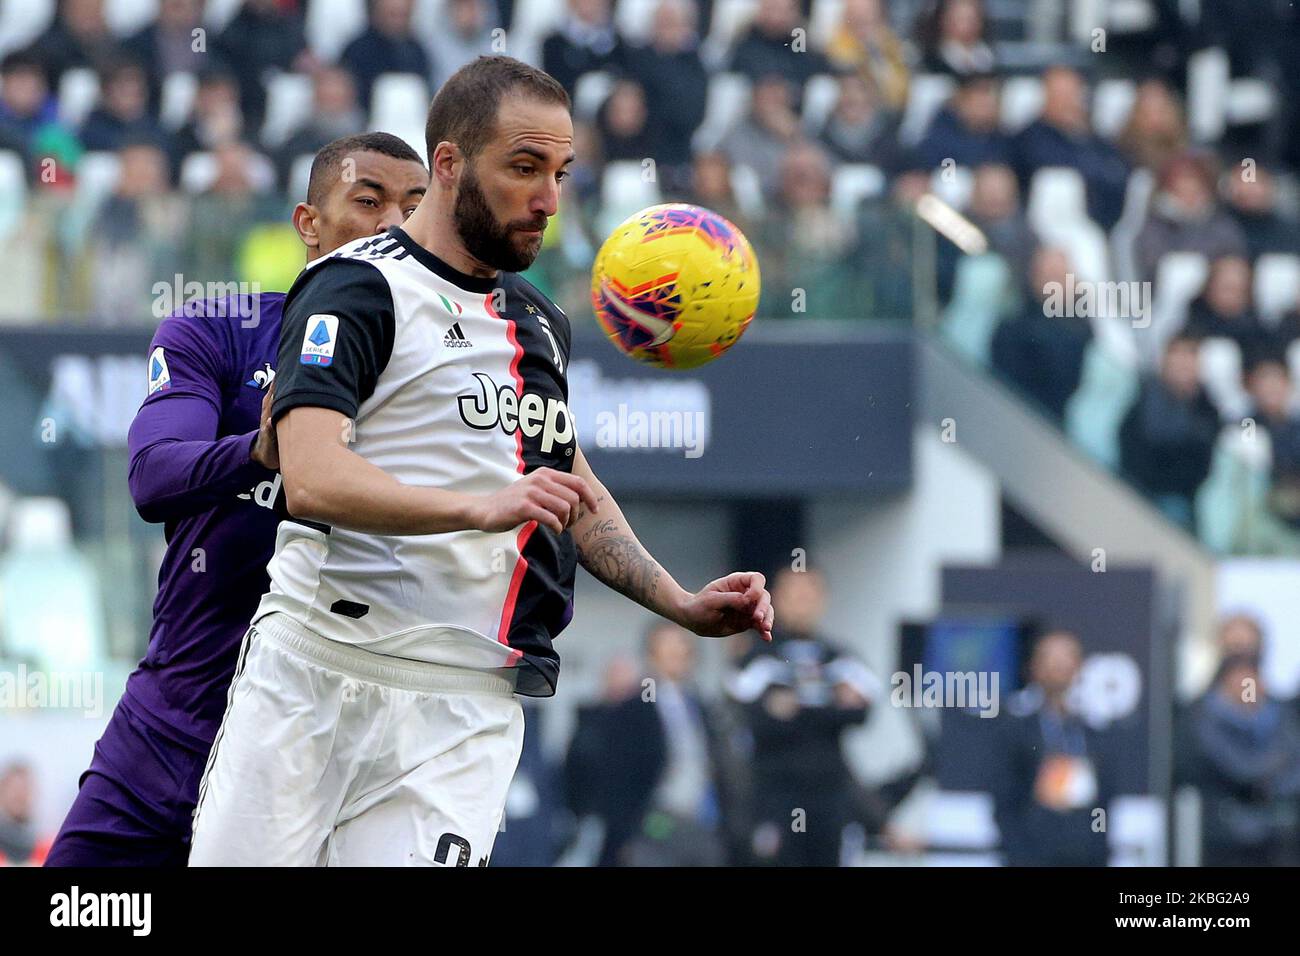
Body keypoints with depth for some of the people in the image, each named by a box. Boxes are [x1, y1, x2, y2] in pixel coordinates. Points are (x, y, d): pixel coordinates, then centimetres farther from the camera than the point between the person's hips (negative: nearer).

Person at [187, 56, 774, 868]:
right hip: (318, 678, -5)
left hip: (470, 705, 5)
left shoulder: (539, 322, 21)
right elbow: (312, 480, -20)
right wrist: (484, 507, -32)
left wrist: (685, 607, 21)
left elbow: (572, 493, 34)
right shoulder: (360, 289, -5)